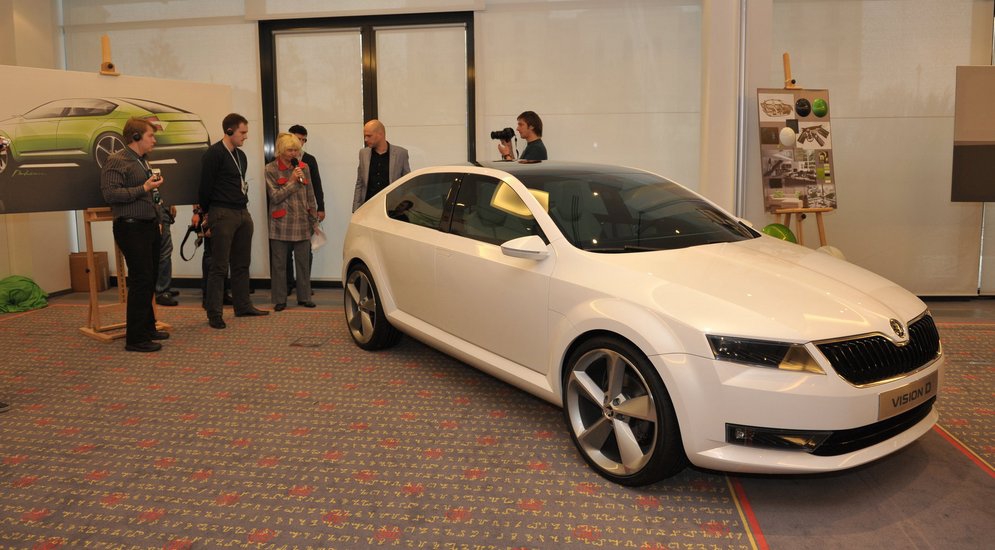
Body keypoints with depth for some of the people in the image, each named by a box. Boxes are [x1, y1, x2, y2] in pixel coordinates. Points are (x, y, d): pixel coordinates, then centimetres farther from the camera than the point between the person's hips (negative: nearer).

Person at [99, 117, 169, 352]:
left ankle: (147, 328, 26)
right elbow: (109, 193, -20)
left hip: (149, 226, 9)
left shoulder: (143, 161, 19)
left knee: (149, 280, 14)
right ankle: (136, 338, -4)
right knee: (140, 281, -10)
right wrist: (144, 188, -20)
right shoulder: (116, 161, -10)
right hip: (131, 227, -9)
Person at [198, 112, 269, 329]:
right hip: (223, 214, -8)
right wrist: (206, 213, -1)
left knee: (242, 263, 13)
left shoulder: (241, 156, 16)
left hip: (243, 213, 8)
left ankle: (243, 306, 22)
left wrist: (243, 206, 15)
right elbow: (206, 186, -10)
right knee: (219, 266, -4)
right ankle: (214, 314, 1)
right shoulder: (214, 153, -10)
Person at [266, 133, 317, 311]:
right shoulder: (271, 169, -1)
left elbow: (310, 195, 13)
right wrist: (292, 181, -12)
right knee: (279, 263, 3)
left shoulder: (304, 167, 8)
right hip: (281, 223, -3)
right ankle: (279, 300, 11)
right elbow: (275, 197, -7)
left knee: (303, 262, 7)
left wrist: (313, 218, 13)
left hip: (302, 223, 3)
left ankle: (304, 297, 18)